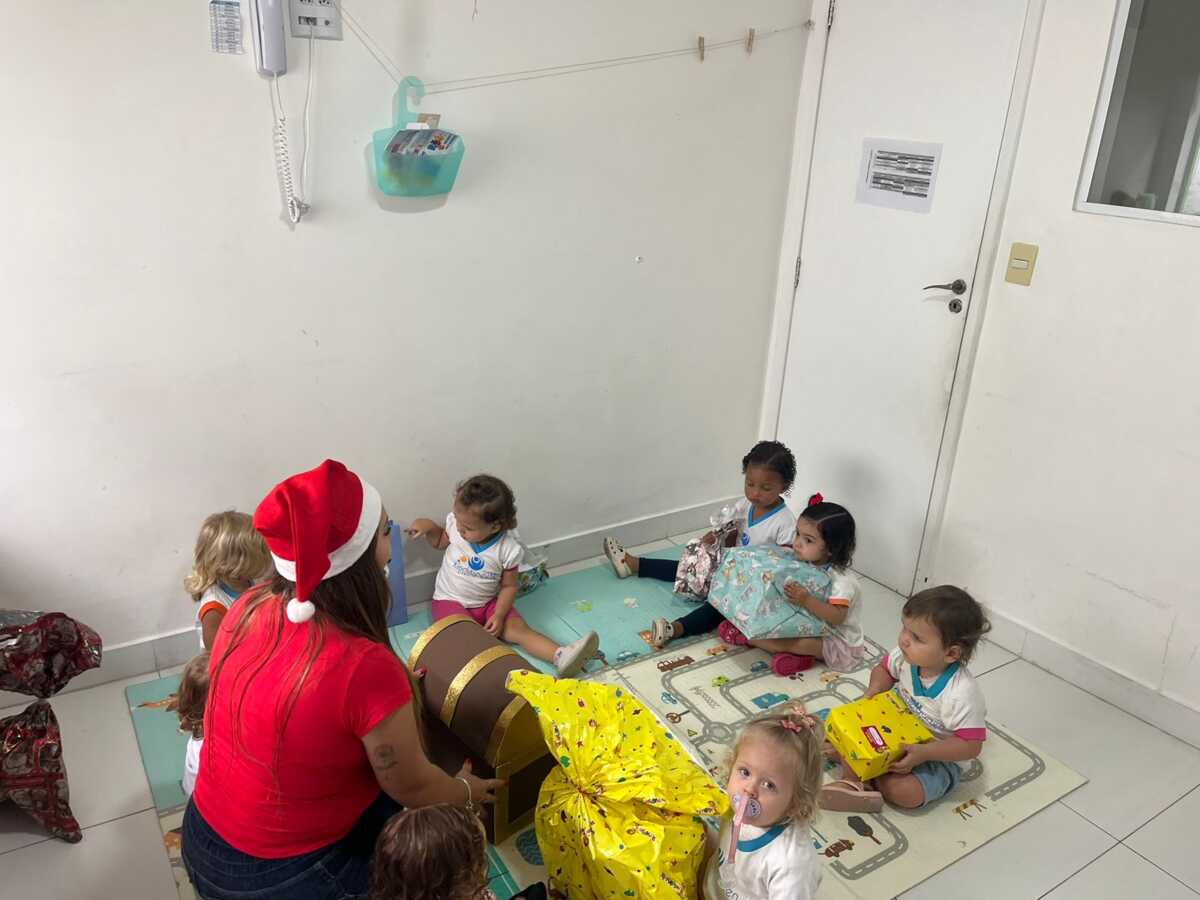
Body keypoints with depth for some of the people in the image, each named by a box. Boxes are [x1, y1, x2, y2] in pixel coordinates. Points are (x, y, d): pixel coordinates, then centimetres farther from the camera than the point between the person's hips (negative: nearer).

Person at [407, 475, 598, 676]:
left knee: (518, 628, -19)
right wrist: (429, 527, -9)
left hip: (488, 603, 0)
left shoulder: (508, 548, -18)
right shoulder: (455, 525, -13)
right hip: (450, 601, 1)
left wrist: (499, 615, -19)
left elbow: (509, 586, -7)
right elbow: (440, 542, 10)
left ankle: (561, 656, -32)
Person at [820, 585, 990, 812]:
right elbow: (884, 670, 6)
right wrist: (874, 691, -14)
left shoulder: (962, 694, -33)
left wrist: (923, 753, -35)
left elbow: (971, 746, -28)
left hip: (939, 755, -6)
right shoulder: (906, 656, -17)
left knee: (905, 792, -26)